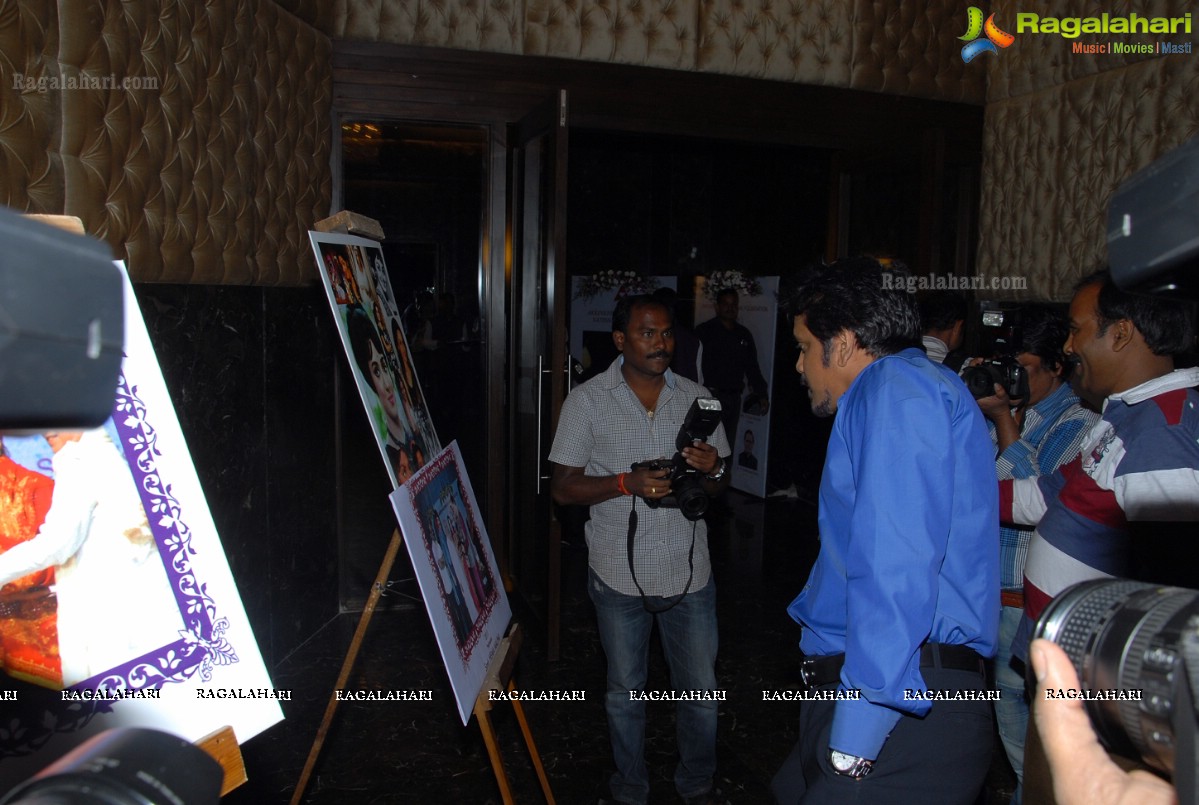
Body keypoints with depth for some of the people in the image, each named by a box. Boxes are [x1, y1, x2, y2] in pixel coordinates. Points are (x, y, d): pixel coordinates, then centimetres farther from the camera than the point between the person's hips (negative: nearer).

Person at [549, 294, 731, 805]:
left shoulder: (695, 397, 3)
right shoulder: (587, 401, -5)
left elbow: (719, 488, 8)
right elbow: (563, 487, -6)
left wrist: (714, 469, -16)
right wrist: (626, 482, -21)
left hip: (689, 572, 2)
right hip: (620, 575, -2)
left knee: (701, 690, 12)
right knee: (625, 693, 15)